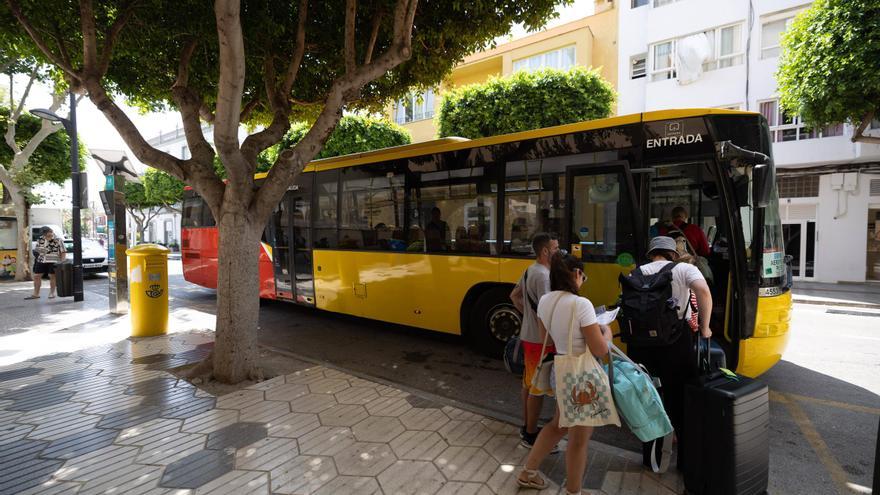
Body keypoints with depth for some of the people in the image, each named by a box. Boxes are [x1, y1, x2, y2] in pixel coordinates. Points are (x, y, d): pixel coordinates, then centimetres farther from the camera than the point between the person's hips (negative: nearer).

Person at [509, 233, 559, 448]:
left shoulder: (530, 270, 8)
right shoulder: (543, 276, -22)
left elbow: (515, 296, 18)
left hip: (528, 335, 10)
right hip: (540, 339, -10)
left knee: (528, 383, 19)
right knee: (538, 388, 3)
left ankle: (526, 427, 32)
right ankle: (531, 435, 16)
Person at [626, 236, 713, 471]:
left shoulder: (637, 273, 8)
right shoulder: (684, 269, 2)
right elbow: (703, 291, -16)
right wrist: (704, 327, -7)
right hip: (675, 340, -2)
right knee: (679, 400, 13)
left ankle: (650, 455, 29)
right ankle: (686, 458, 26)